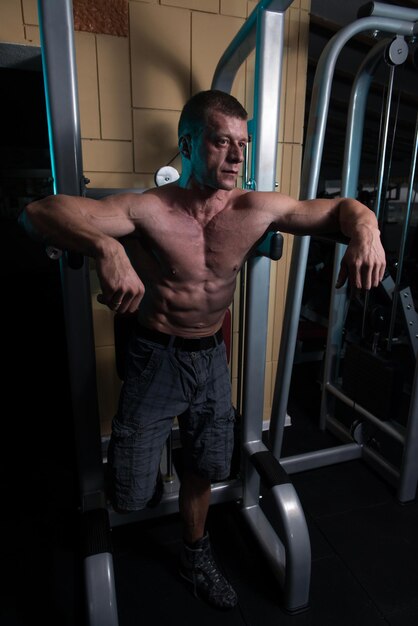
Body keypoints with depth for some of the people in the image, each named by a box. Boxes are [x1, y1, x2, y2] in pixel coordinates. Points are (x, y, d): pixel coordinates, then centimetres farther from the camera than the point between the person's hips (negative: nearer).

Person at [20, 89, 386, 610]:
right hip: (156, 358, -3)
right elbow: (38, 213, -27)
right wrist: (106, 247, -48)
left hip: (212, 357, 4)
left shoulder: (257, 210, -8)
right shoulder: (148, 210, -19)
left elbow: (342, 208, -1)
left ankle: (195, 556, 51)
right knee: (133, 495, 6)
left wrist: (365, 231, -25)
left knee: (202, 469, 21)